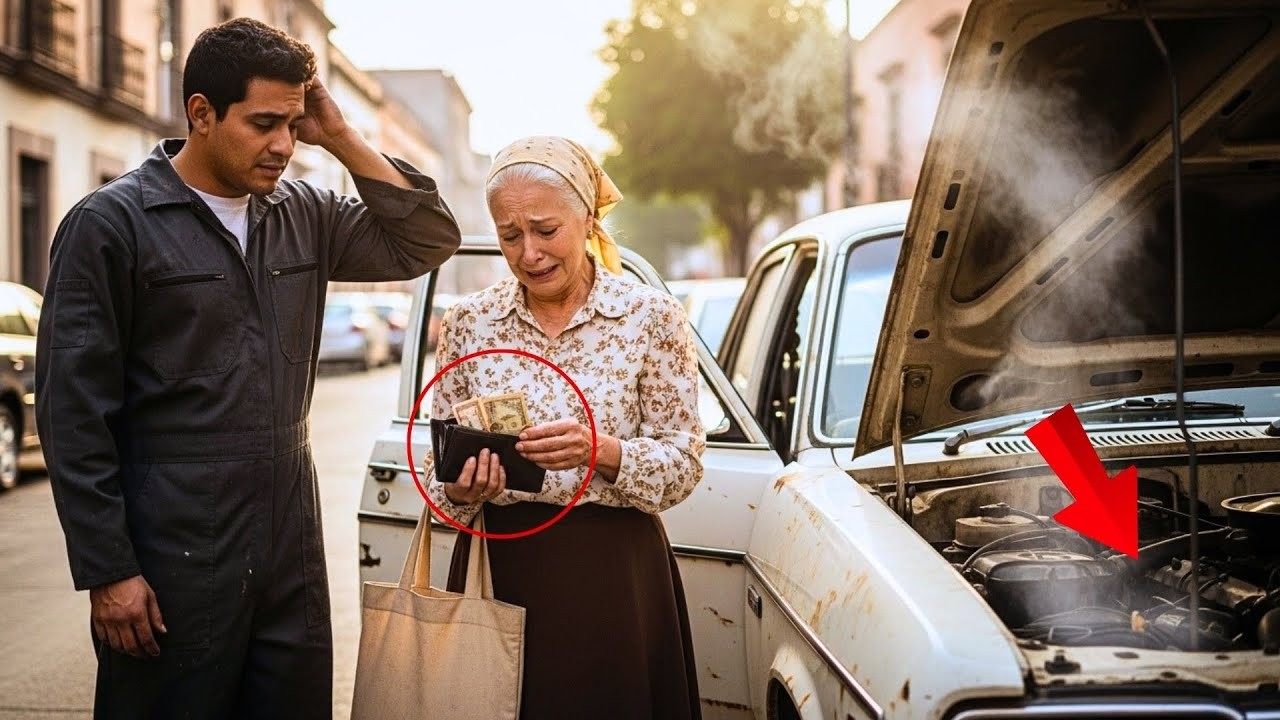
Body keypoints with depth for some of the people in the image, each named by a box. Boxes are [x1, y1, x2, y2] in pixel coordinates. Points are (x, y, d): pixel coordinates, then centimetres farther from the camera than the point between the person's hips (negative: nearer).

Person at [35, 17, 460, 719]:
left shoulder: (303, 214, 9)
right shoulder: (111, 223, -7)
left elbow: (427, 241, 9)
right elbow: (73, 412, -9)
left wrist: (342, 140, -2)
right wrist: (107, 571, -13)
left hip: (292, 555, 5)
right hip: (173, 563, -5)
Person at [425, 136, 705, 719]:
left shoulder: (651, 316, -3)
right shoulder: (469, 322, 4)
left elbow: (684, 460, -4)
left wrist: (603, 451, -22)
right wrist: (460, 490, -16)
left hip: (615, 578, -2)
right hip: (500, 568, 2)